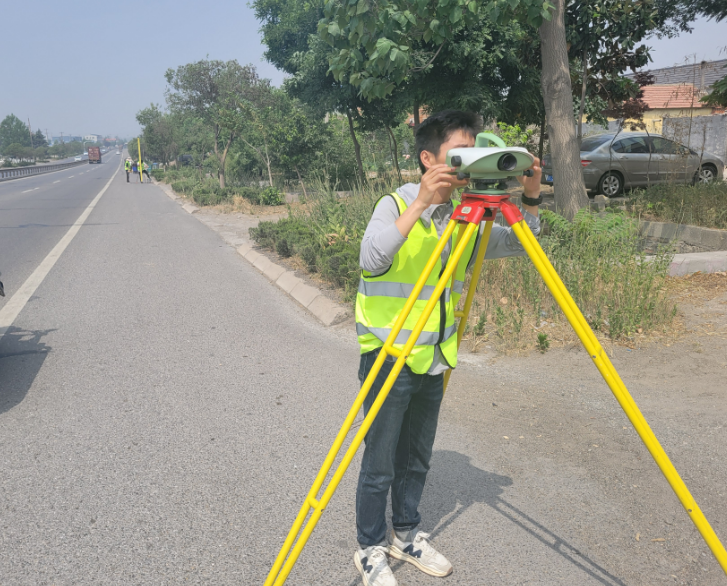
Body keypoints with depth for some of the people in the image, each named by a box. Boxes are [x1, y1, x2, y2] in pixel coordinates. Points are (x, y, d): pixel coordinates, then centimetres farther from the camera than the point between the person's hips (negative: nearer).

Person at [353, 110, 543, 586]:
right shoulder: (395, 205, -13)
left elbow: (517, 245, 8)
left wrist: (530, 198, -8)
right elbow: (371, 258, -31)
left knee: (416, 459, 19)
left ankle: (407, 535, 39)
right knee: (380, 465, 6)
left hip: (433, 361, 6)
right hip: (389, 357, -6)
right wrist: (420, 203, -36)